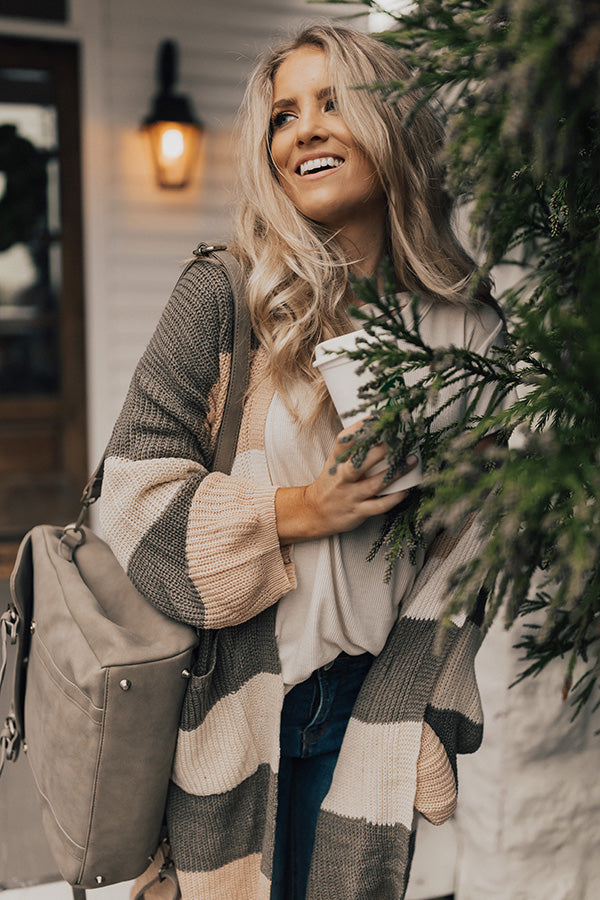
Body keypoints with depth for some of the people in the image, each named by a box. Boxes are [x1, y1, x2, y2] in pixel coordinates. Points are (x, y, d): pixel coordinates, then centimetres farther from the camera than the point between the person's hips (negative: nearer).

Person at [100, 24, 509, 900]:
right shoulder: (222, 295, -7)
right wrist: (302, 510, -18)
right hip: (228, 703, -1)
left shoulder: (471, 329, -1)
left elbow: (463, 557, 2)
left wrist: (419, 730, -1)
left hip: (371, 714, 2)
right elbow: (133, 489, -8)